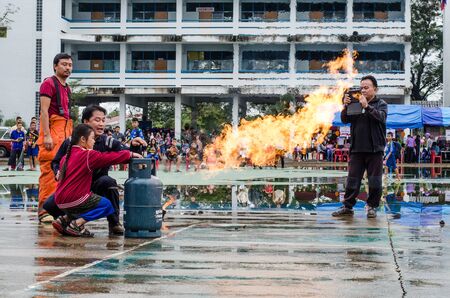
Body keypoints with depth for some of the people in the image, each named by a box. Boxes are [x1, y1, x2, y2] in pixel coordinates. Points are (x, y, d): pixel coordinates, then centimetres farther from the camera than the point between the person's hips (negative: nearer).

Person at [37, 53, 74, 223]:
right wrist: (46, 135, -20)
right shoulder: (49, 83, -4)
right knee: (50, 170, -12)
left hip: (65, 132, 9)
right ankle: (44, 211, -12)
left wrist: (71, 136, 17)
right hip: (52, 129, -9)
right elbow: (44, 110, -12)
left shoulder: (67, 88, 22)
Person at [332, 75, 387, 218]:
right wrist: (346, 106, -12)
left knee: (375, 181, 2)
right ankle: (347, 206, 10)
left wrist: (366, 106, -22)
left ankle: (372, 206, 13)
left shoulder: (381, 104, 5)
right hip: (357, 149, 2)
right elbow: (345, 120, 5)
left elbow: (381, 117, -14)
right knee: (352, 180, 5)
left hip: (375, 149, -2)